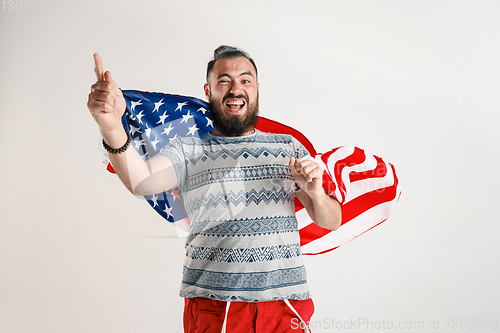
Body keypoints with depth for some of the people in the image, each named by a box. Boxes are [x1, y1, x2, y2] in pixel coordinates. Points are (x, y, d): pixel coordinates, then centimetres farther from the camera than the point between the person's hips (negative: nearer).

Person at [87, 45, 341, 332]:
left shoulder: (289, 147, 9)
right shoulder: (188, 151, 2)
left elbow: (331, 222, 10)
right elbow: (141, 181, -19)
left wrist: (316, 193, -14)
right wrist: (113, 130, -38)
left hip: (286, 301, 2)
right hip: (211, 306, -2)